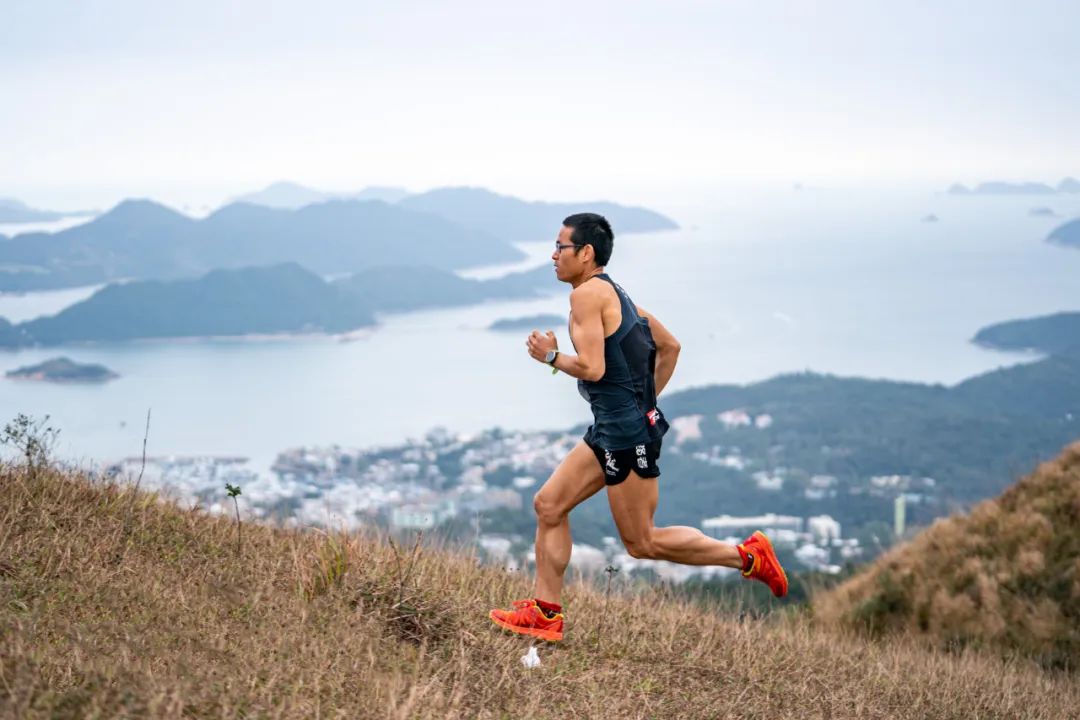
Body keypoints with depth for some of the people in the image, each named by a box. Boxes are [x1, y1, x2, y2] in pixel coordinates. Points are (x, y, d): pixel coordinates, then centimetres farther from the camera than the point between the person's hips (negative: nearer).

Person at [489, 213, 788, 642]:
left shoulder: (587, 294, -14)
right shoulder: (614, 293, 15)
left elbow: (592, 368, -23)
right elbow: (670, 346, 20)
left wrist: (551, 356, -6)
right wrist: (646, 399, 22)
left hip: (627, 431, -10)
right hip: (611, 430, 10)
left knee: (642, 543, -1)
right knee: (548, 505, 10)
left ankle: (746, 556, 6)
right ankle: (545, 613, 13)